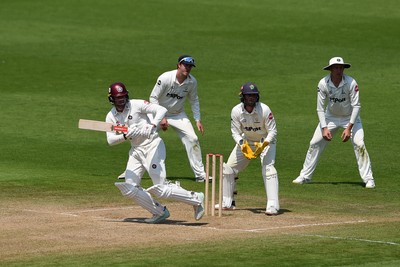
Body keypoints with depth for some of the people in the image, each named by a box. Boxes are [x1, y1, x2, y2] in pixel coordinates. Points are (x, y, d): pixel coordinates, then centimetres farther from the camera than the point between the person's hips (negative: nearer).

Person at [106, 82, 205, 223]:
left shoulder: (137, 105, -10)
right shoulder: (111, 117, 5)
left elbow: (161, 110, -20)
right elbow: (110, 140, -5)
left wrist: (152, 126, -36)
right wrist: (126, 136, -24)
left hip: (152, 146, -7)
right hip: (136, 151, 7)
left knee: (160, 189, -13)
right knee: (129, 189, -2)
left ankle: (196, 199, 2)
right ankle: (160, 212, 11)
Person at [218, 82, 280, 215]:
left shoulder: (264, 110, -27)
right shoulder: (236, 111, -19)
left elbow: (272, 131, -20)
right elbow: (236, 132, -12)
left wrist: (264, 145, -37)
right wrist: (242, 145, -31)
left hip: (266, 141, -4)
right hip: (246, 141, 4)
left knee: (268, 168, -25)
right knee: (228, 168, 1)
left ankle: (272, 206, -28)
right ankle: (227, 203, 18)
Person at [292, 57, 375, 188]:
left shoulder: (351, 83, -26)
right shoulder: (323, 84, -20)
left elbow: (356, 106, -22)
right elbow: (320, 108, -13)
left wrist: (349, 128, -29)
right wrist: (324, 128, -23)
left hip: (350, 117, -2)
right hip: (331, 117, 2)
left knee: (359, 145, -18)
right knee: (315, 143, 0)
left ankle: (368, 179, -9)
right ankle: (305, 176, 14)